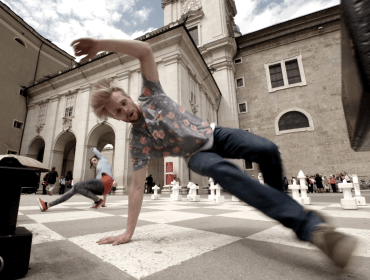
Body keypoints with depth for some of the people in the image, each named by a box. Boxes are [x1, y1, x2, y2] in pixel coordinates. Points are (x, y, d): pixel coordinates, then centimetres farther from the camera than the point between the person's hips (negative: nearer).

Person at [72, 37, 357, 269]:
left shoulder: (150, 95, -7)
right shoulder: (138, 142, -10)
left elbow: (145, 50, -14)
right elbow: (137, 186, -11)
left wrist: (100, 43, -16)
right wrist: (128, 232, -13)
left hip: (214, 134, 2)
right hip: (198, 155, -1)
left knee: (267, 149, -22)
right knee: (225, 171, -37)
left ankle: (281, 205, 7)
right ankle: (310, 225, -37)